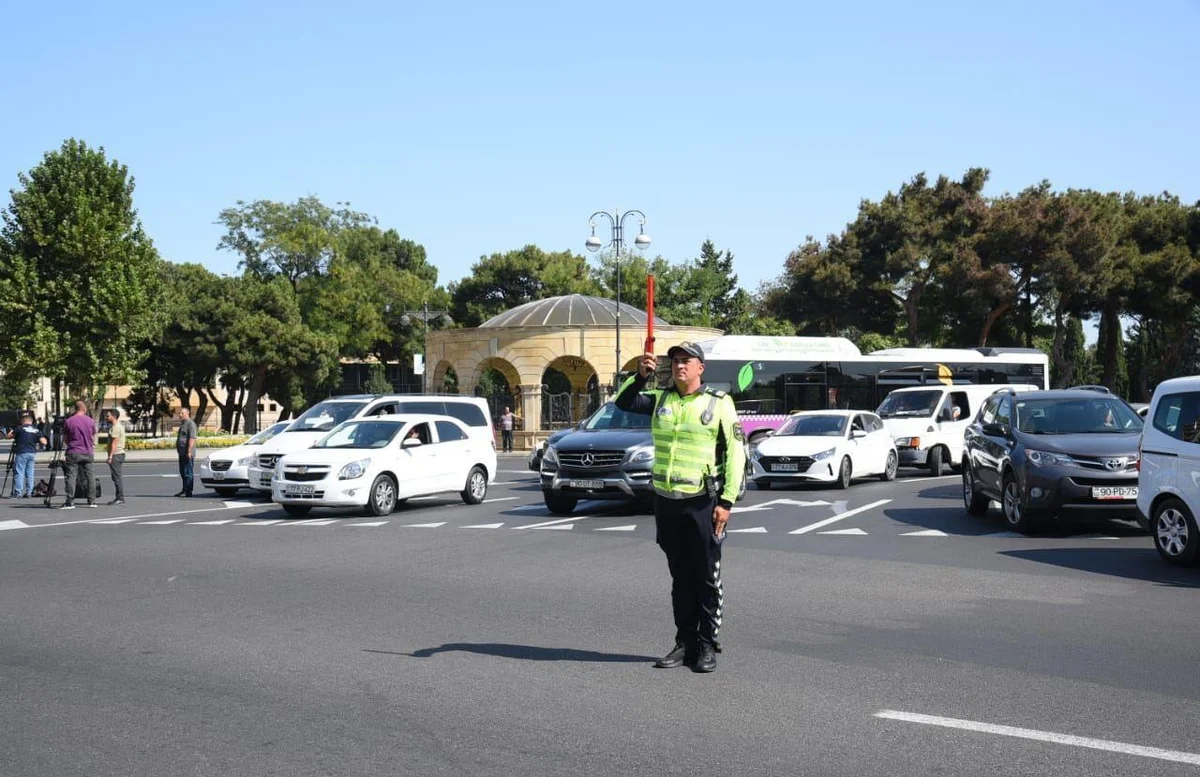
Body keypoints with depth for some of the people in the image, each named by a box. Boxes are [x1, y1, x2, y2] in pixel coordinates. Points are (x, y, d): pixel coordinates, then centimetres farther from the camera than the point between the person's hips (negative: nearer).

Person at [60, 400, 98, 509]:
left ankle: (70, 502, -5)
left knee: (70, 476, -1)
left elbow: (65, 439, 3)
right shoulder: (91, 421, 2)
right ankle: (92, 501, 11)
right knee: (90, 476, 9)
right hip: (88, 453, 3)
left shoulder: (68, 422, -6)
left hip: (73, 453, -3)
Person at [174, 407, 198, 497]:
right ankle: (184, 490, 21)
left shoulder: (190, 423, -12)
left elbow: (192, 438, -21)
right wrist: (179, 449, 23)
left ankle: (188, 492, -8)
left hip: (187, 453, -10)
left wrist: (189, 451, -26)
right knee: (183, 473, 14)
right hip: (182, 453, 10)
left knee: (187, 473, -8)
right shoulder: (183, 424, 21)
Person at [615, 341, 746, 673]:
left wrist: (727, 501, -10)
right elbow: (624, 403, 4)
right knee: (680, 577, 11)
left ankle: (707, 645, 10)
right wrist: (641, 376, -12)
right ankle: (685, 642, 19)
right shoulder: (660, 399, 11)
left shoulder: (719, 403, -2)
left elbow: (736, 453, -4)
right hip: (666, 502, 4)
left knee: (707, 578, 1)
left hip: (702, 502, -4)